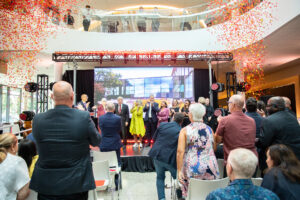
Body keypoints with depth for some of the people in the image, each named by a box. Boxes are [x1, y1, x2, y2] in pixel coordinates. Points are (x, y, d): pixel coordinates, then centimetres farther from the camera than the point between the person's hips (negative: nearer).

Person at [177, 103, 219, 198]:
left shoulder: (185, 130, -5)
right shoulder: (209, 129, 5)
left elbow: (180, 152, -13)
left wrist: (179, 171, -8)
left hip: (192, 168, -3)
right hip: (210, 167, 3)